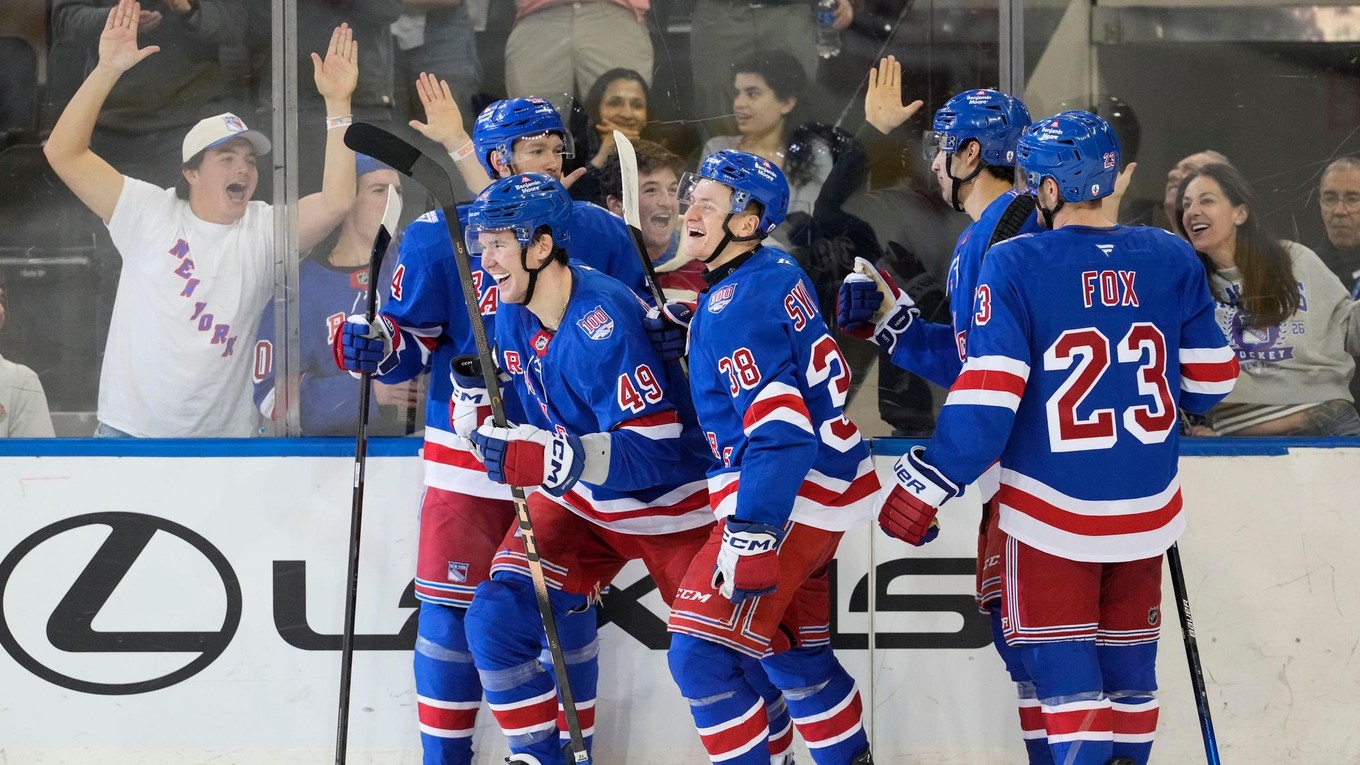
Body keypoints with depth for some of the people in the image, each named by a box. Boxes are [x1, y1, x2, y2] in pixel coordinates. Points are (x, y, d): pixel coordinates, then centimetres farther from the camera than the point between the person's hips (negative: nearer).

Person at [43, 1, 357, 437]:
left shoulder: (264, 230, 3)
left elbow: (336, 203, -12)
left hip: (223, 435, 1)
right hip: (128, 431, -1)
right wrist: (108, 71, -14)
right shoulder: (149, 213, 0)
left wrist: (337, 104, -16)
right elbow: (63, 154, -5)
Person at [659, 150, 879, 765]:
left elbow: (780, 429, -28)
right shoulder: (777, 272, 9)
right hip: (821, 492, 11)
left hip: (787, 500, -11)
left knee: (701, 657, -14)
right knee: (794, 652, 23)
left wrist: (750, 536, -33)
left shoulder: (736, 305, -21)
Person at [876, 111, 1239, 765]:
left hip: (1053, 509, -4)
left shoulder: (1015, 264, -13)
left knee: (1060, 660, 5)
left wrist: (927, 484, -10)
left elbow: (989, 392, -17)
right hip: (1147, 507, 4)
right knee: (1127, 655, 17)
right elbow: (1209, 381, 5)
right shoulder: (1173, 260, -2)